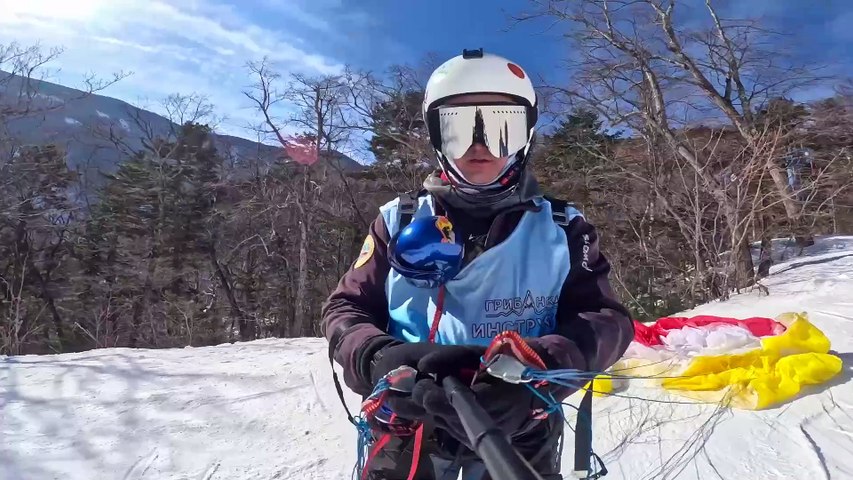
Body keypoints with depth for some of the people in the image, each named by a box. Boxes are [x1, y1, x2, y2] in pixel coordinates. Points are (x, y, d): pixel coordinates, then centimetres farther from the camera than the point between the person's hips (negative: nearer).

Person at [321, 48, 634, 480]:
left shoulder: (561, 229, 1)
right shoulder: (400, 221, 2)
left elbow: (606, 319, -7)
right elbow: (346, 308, 1)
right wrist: (379, 359, -22)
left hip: (520, 434, 0)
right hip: (409, 425, 1)